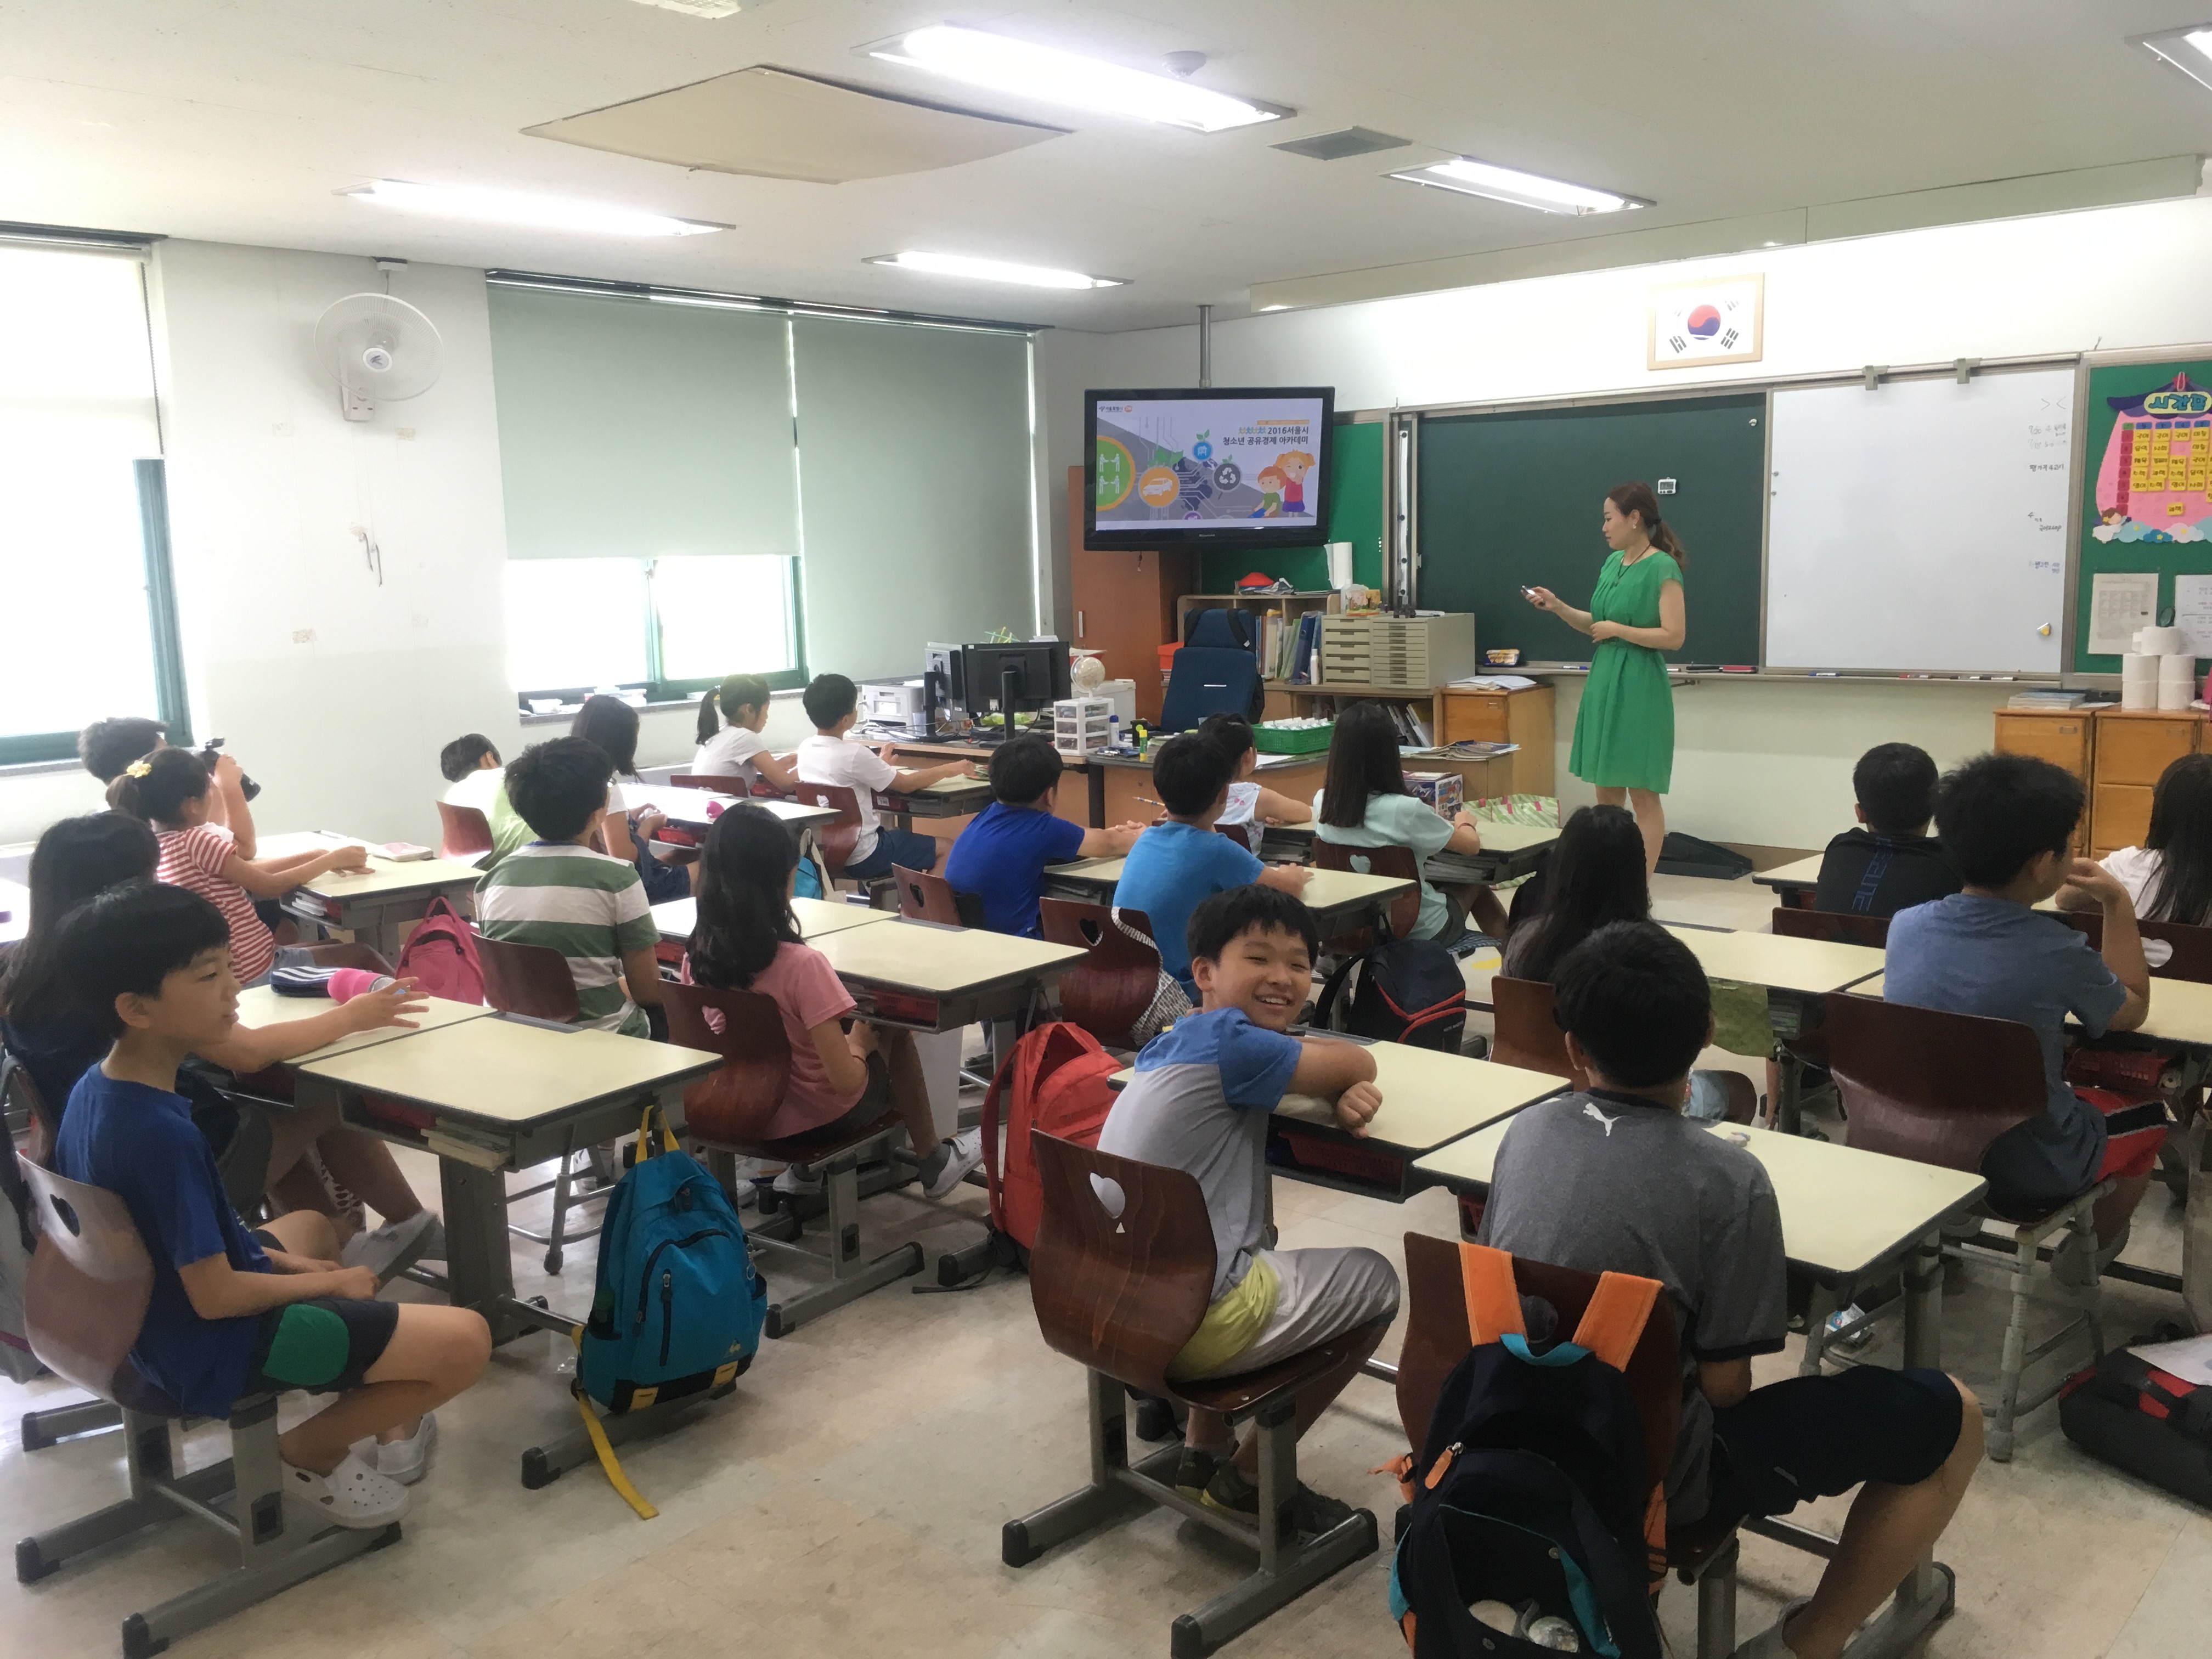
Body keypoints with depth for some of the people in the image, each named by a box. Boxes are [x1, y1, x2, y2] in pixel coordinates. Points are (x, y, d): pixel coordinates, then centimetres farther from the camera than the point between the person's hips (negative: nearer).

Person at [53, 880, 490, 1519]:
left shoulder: (94, 1088, -3)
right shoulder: (163, 1134, -31)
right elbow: (216, 1296, -26)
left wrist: (282, 1261, 8)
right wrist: (332, 1283, -10)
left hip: (158, 1313, 10)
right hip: (209, 1347, -10)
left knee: (311, 1226, 36)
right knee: (466, 1340, -17)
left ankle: (384, 1415, 29)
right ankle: (309, 1451, 7)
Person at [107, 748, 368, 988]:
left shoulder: (158, 843, 4)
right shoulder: (196, 840, -23)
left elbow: (246, 866, 9)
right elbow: (271, 886, -16)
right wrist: (333, 859, -6)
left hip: (223, 968, 9)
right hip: (253, 971, -9)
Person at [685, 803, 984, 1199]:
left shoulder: (696, 958, -12)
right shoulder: (801, 965, -29)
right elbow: (846, 1081, -28)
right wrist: (859, 1041, -5)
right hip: (816, 1117, -5)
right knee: (895, 1033, 21)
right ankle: (933, 1162, 37)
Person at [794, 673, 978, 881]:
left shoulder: (805, 749, -1)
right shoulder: (854, 755, -23)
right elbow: (906, 784, -13)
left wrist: (879, 764, 30)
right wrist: (951, 769, -1)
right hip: (860, 859, -8)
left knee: (892, 829, 32)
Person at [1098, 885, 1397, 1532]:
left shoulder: (1175, 1040, 12)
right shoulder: (1228, 1040, -16)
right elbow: (1358, 1063, -7)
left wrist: (1347, 1095, -7)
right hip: (1188, 1327, -9)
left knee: (1251, 1244, 37)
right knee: (1376, 1281, 12)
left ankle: (1202, 1454, 34)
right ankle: (1246, 1479, 19)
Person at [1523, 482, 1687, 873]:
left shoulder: (1662, 568, -12)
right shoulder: (1612, 563, 11)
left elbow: (1673, 636, -17)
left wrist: (1618, 630, -14)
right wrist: (1558, 607, 8)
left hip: (1638, 687, -8)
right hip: (1603, 681, 8)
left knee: (1642, 794, 0)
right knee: (1606, 791, 12)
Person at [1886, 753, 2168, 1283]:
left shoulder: (1905, 925, -12)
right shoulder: (2058, 954, -25)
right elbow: (2132, 1012, -3)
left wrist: (2060, 902, 14)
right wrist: (2118, 905, 3)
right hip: (2027, 1173, -4)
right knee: (2147, 1116, 27)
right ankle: (2086, 1251, 46)